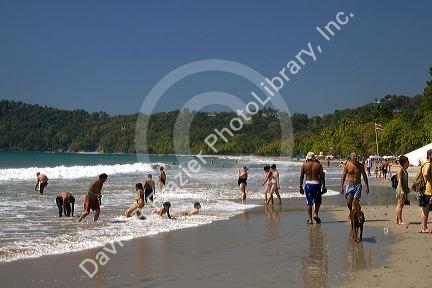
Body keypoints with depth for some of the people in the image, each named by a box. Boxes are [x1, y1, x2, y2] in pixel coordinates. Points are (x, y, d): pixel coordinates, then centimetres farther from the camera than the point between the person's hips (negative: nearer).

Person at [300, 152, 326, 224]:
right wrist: (323, 186, 2)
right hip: (316, 184, -1)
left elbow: (301, 177, 1)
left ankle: (309, 219, 5)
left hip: (308, 184, 1)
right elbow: (322, 177, -3)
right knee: (318, 200, 19)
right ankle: (315, 214, 4)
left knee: (309, 203, 7)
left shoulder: (304, 165, 2)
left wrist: (301, 187, 7)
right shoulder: (318, 165, 1)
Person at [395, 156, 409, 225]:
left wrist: (407, 189, 24)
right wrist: (401, 190, -22)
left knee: (401, 205, 11)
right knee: (400, 205, -6)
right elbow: (399, 181, -18)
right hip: (401, 189, -10)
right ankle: (400, 221, -4)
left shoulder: (405, 170, 16)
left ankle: (397, 220, 16)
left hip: (404, 189, 10)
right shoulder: (400, 170, -13)